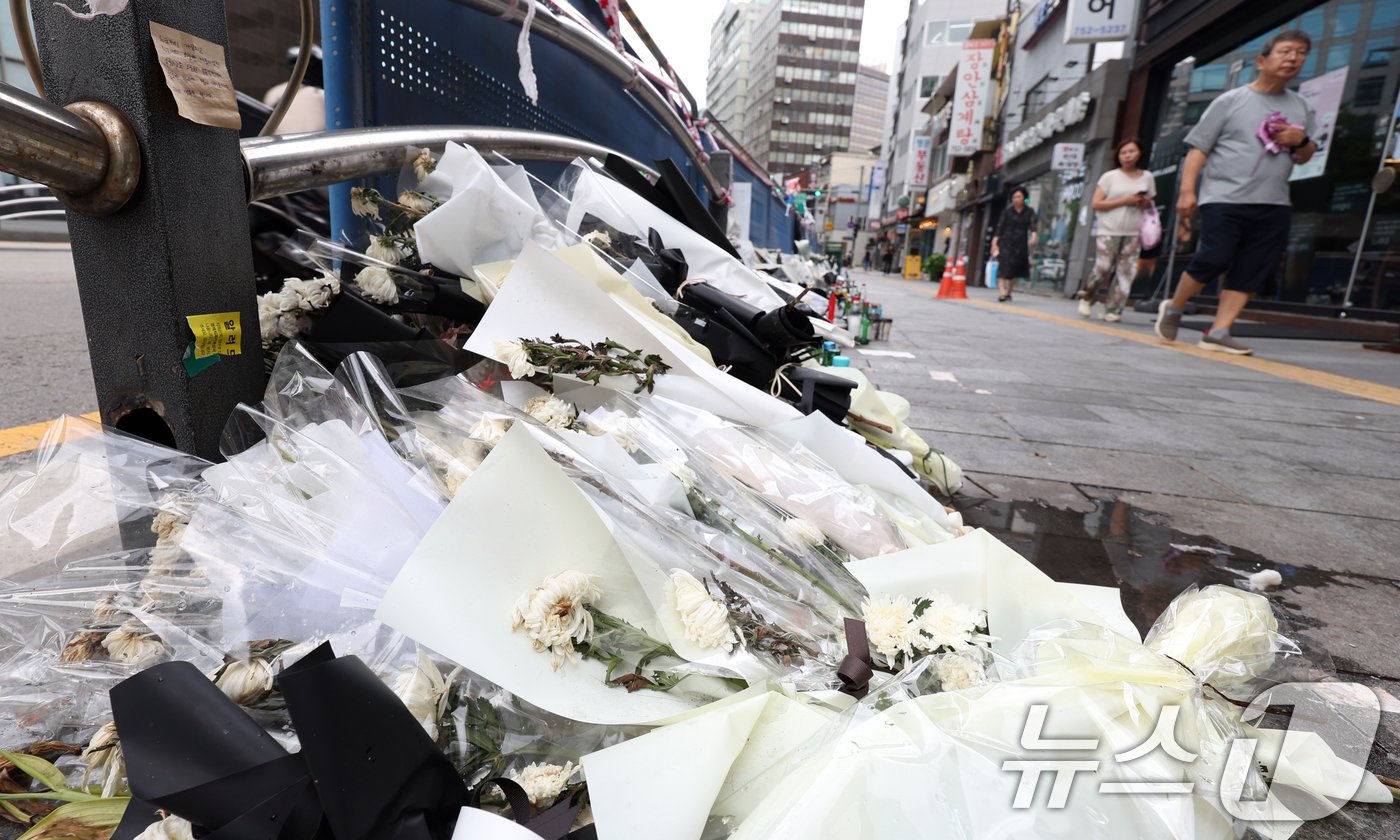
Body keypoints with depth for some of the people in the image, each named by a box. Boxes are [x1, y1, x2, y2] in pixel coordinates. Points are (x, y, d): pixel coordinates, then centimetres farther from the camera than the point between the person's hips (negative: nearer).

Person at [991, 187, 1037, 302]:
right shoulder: (1007, 211, 3)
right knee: (1004, 267, -19)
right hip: (1006, 242, -3)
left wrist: (1033, 236, -28)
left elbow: (1032, 225, -8)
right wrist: (994, 243, -9)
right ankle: (1002, 293, -29)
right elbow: (1000, 227, 0)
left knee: (1016, 270, 8)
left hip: (1021, 245, 3)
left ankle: (1008, 292, 23)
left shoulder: (1029, 212, 6)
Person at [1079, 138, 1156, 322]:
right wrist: (1125, 201, -13)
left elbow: (1150, 203, 24)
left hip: (1133, 233, 3)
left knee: (1127, 273, -3)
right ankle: (1087, 297, 17)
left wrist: (1146, 203, -1)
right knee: (1103, 269, -9)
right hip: (1109, 232, -3)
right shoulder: (1109, 176, 2)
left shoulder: (1147, 177, 12)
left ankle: (1113, 311, 0)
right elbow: (1096, 204, -6)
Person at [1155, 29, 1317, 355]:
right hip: (1224, 199, -5)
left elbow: (1304, 158, 23)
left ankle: (1218, 332, -3)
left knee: (1251, 273, -3)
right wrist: (1187, 190, -13)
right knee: (1212, 261, -14)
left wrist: (1301, 140, -1)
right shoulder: (1231, 101, 4)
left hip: (1273, 205, 5)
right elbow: (1199, 147, -2)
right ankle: (1173, 308, 10)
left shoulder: (1300, 107, 17)